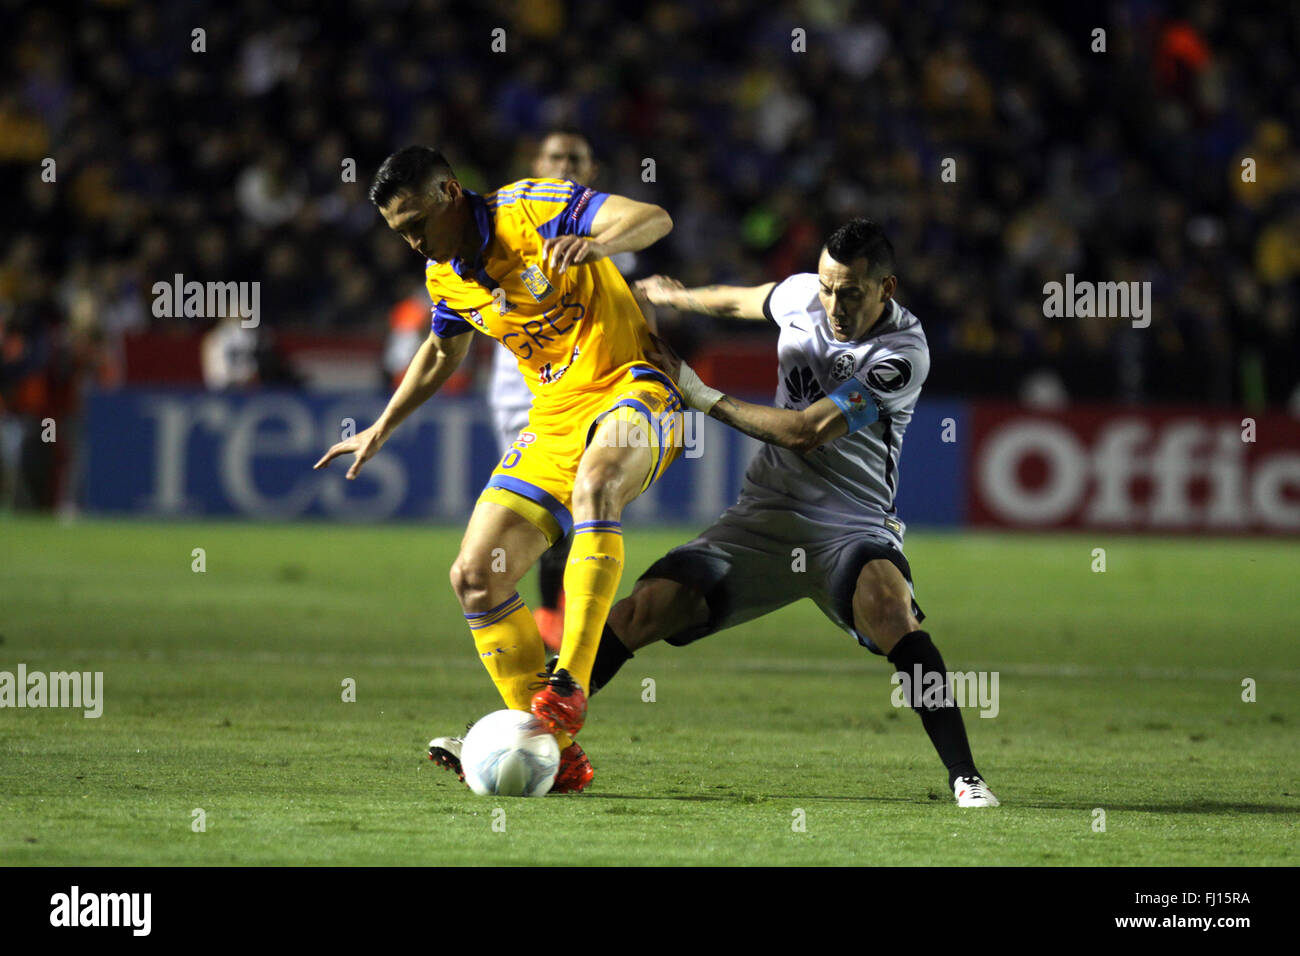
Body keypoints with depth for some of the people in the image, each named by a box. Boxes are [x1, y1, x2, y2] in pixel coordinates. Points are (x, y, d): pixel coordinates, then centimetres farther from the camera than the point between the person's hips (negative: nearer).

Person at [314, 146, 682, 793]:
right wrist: (381, 429, 35)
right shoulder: (444, 277, 10)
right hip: (554, 419, 8)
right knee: (475, 576, -4)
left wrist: (595, 243, -44)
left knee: (594, 483, -41)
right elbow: (441, 353, 32)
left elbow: (654, 219, -24)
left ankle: (569, 683, -42)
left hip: (632, 388, -8)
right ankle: (554, 753, -2)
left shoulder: (531, 208, -12)